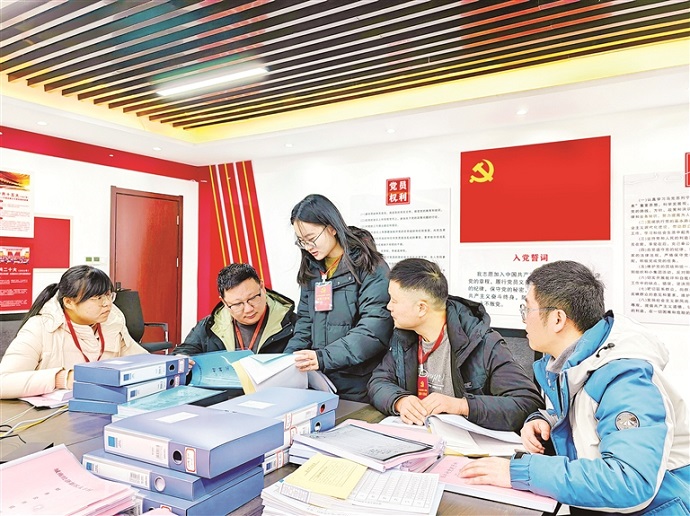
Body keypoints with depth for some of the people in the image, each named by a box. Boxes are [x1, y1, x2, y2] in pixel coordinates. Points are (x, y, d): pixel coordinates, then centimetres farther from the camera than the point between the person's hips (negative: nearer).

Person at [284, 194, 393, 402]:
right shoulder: (311, 270, 7)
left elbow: (375, 330, -20)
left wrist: (323, 357, -29)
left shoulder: (369, 267, -12)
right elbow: (305, 324, 11)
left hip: (360, 387, -5)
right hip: (319, 384, 5)